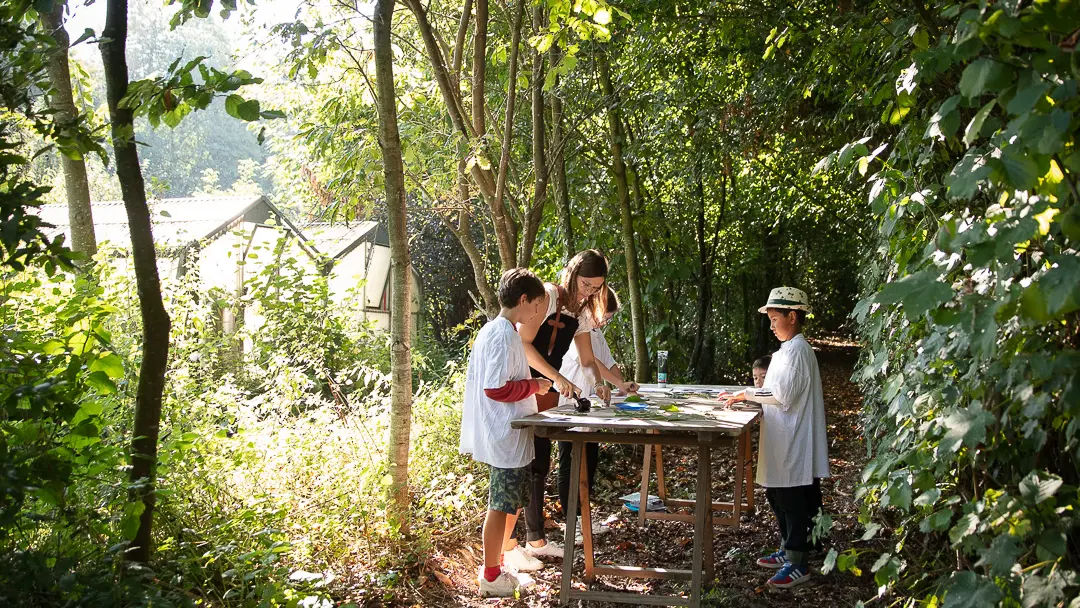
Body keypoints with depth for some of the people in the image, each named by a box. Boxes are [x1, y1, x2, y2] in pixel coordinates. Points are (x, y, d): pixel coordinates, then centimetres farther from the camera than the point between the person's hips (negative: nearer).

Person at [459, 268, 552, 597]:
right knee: (502, 505, 0)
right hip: (506, 437, -10)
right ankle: (491, 576, 11)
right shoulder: (504, 335, -21)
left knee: (513, 500, 22)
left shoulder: (494, 330, 10)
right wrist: (534, 385, -14)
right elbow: (496, 388, -26)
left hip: (504, 434, 10)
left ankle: (503, 554, 38)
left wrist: (531, 385, 13)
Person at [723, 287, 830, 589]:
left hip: (794, 443, -10)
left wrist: (747, 394, -14)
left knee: (793, 502, -2)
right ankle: (788, 550, 30)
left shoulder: (797, 350, -17)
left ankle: (798, 563, 7)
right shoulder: (788, 349, 14)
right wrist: (749, 398, 9)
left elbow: (784, 395, -23)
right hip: (783, 442, 10)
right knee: (778, 496, 18)